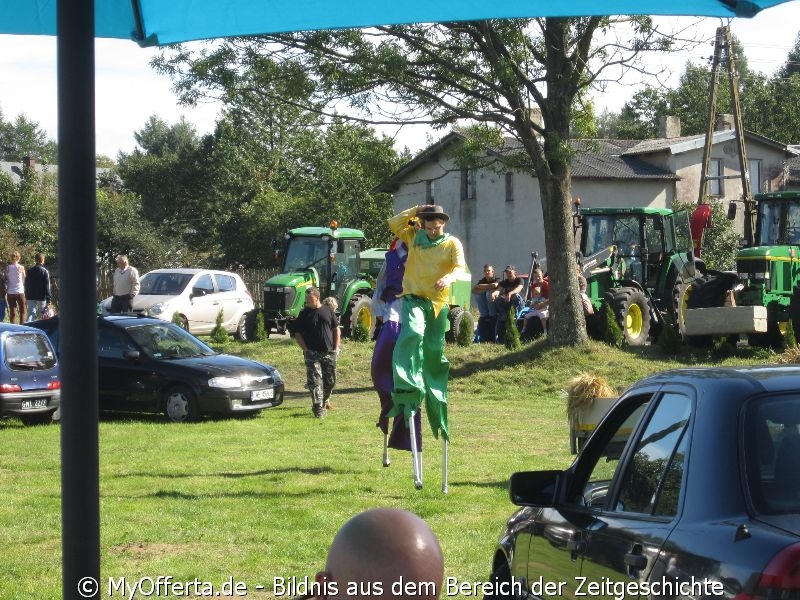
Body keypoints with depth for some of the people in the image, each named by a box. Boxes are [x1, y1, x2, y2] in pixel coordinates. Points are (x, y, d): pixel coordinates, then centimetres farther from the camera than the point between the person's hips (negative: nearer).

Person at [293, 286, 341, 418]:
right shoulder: (304, 314, 1)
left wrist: (336, 347, 3)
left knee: (330, 380, 8)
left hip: (329, 353, 2)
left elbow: (336, 329, 12)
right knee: (315, 381, -9)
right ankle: (319, 408, -10)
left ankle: (324, 400, 32)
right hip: (312, 354, -2)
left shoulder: (327, 310, 6)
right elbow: (297, 334, 3)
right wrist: (305, 349, -8)